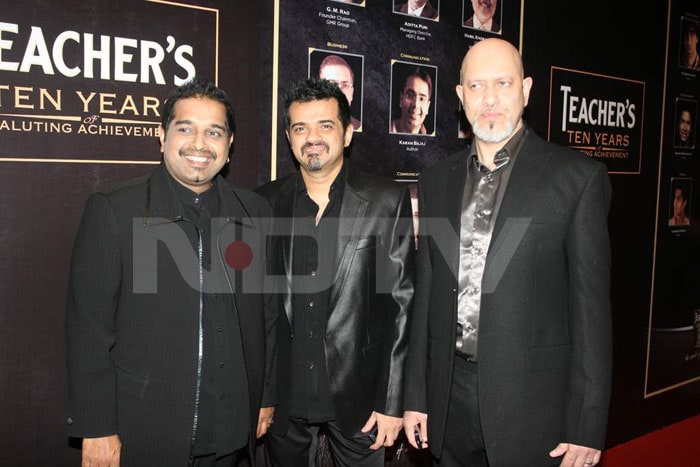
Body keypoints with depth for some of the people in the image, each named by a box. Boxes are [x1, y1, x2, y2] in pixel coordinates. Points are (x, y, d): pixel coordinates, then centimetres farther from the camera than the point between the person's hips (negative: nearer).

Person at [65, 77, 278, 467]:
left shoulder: (255, 213, 3)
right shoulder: (113, 210, -7)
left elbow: (268, 313, 7)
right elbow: (89, 325, -9)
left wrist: (267, 398, 9)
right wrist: (96, 429, -10)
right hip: (140, 433, -3)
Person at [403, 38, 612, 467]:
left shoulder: (578, 178, -7)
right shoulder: (437, 181, 7)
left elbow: (591, 306, -7)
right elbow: (427, 293, 9)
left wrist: (587, 427, -9)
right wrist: (416, 396, 9)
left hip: (531, 400, -3)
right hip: (450, 397, 4)